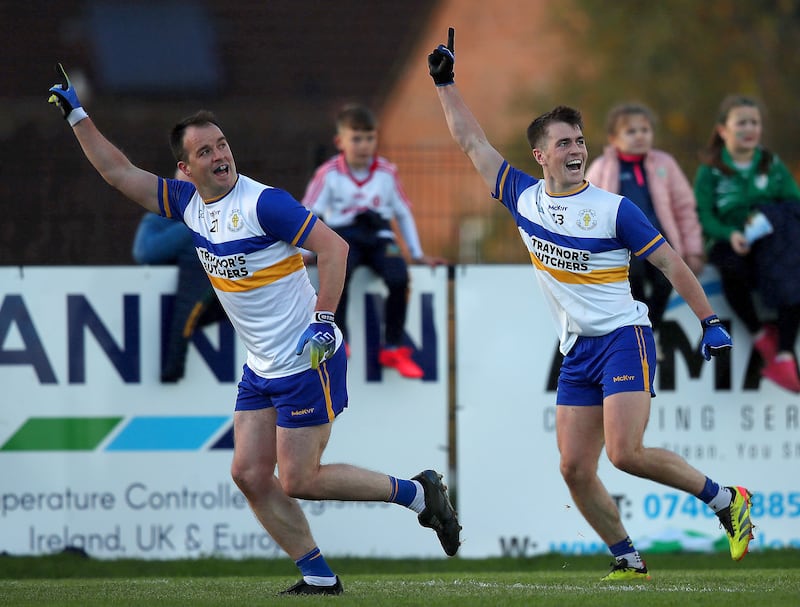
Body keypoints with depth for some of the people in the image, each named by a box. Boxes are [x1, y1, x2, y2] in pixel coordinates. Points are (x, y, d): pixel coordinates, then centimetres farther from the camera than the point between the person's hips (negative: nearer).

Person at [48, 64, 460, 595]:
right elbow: (119, 172, 14)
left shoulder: (263, 202, -17)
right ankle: (319, 578, 9)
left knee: (298, 481, -7)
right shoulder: (188, 202, 5)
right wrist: (77, 116, 9)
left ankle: (418, 493, 7)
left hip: (307, 362, -8)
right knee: (250, 475, 2)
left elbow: (334, 247, -20)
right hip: (261, 370, 8)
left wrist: (323, 321, -24)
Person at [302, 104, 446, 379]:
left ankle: (394, 347, -8)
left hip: (379, 235, 2)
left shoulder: (387, 172, 8)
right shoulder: (328, 174, 0)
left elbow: (403, 213, 17)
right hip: (342, 235, -2)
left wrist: (418, 254, 15)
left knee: (399, 277, -27)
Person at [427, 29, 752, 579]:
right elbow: (472, 142, 17)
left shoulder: (614, 209, -6)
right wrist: (446, 83, 14)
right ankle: (629, 560, 8)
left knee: (626, 452, -20)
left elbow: (670, 262, -2)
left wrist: (710, 321, -7)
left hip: (623, 338, -6)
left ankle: (726, 501, -5)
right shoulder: (523, 198, 7)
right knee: (575, 468, -3)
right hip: (577, 351, 6)